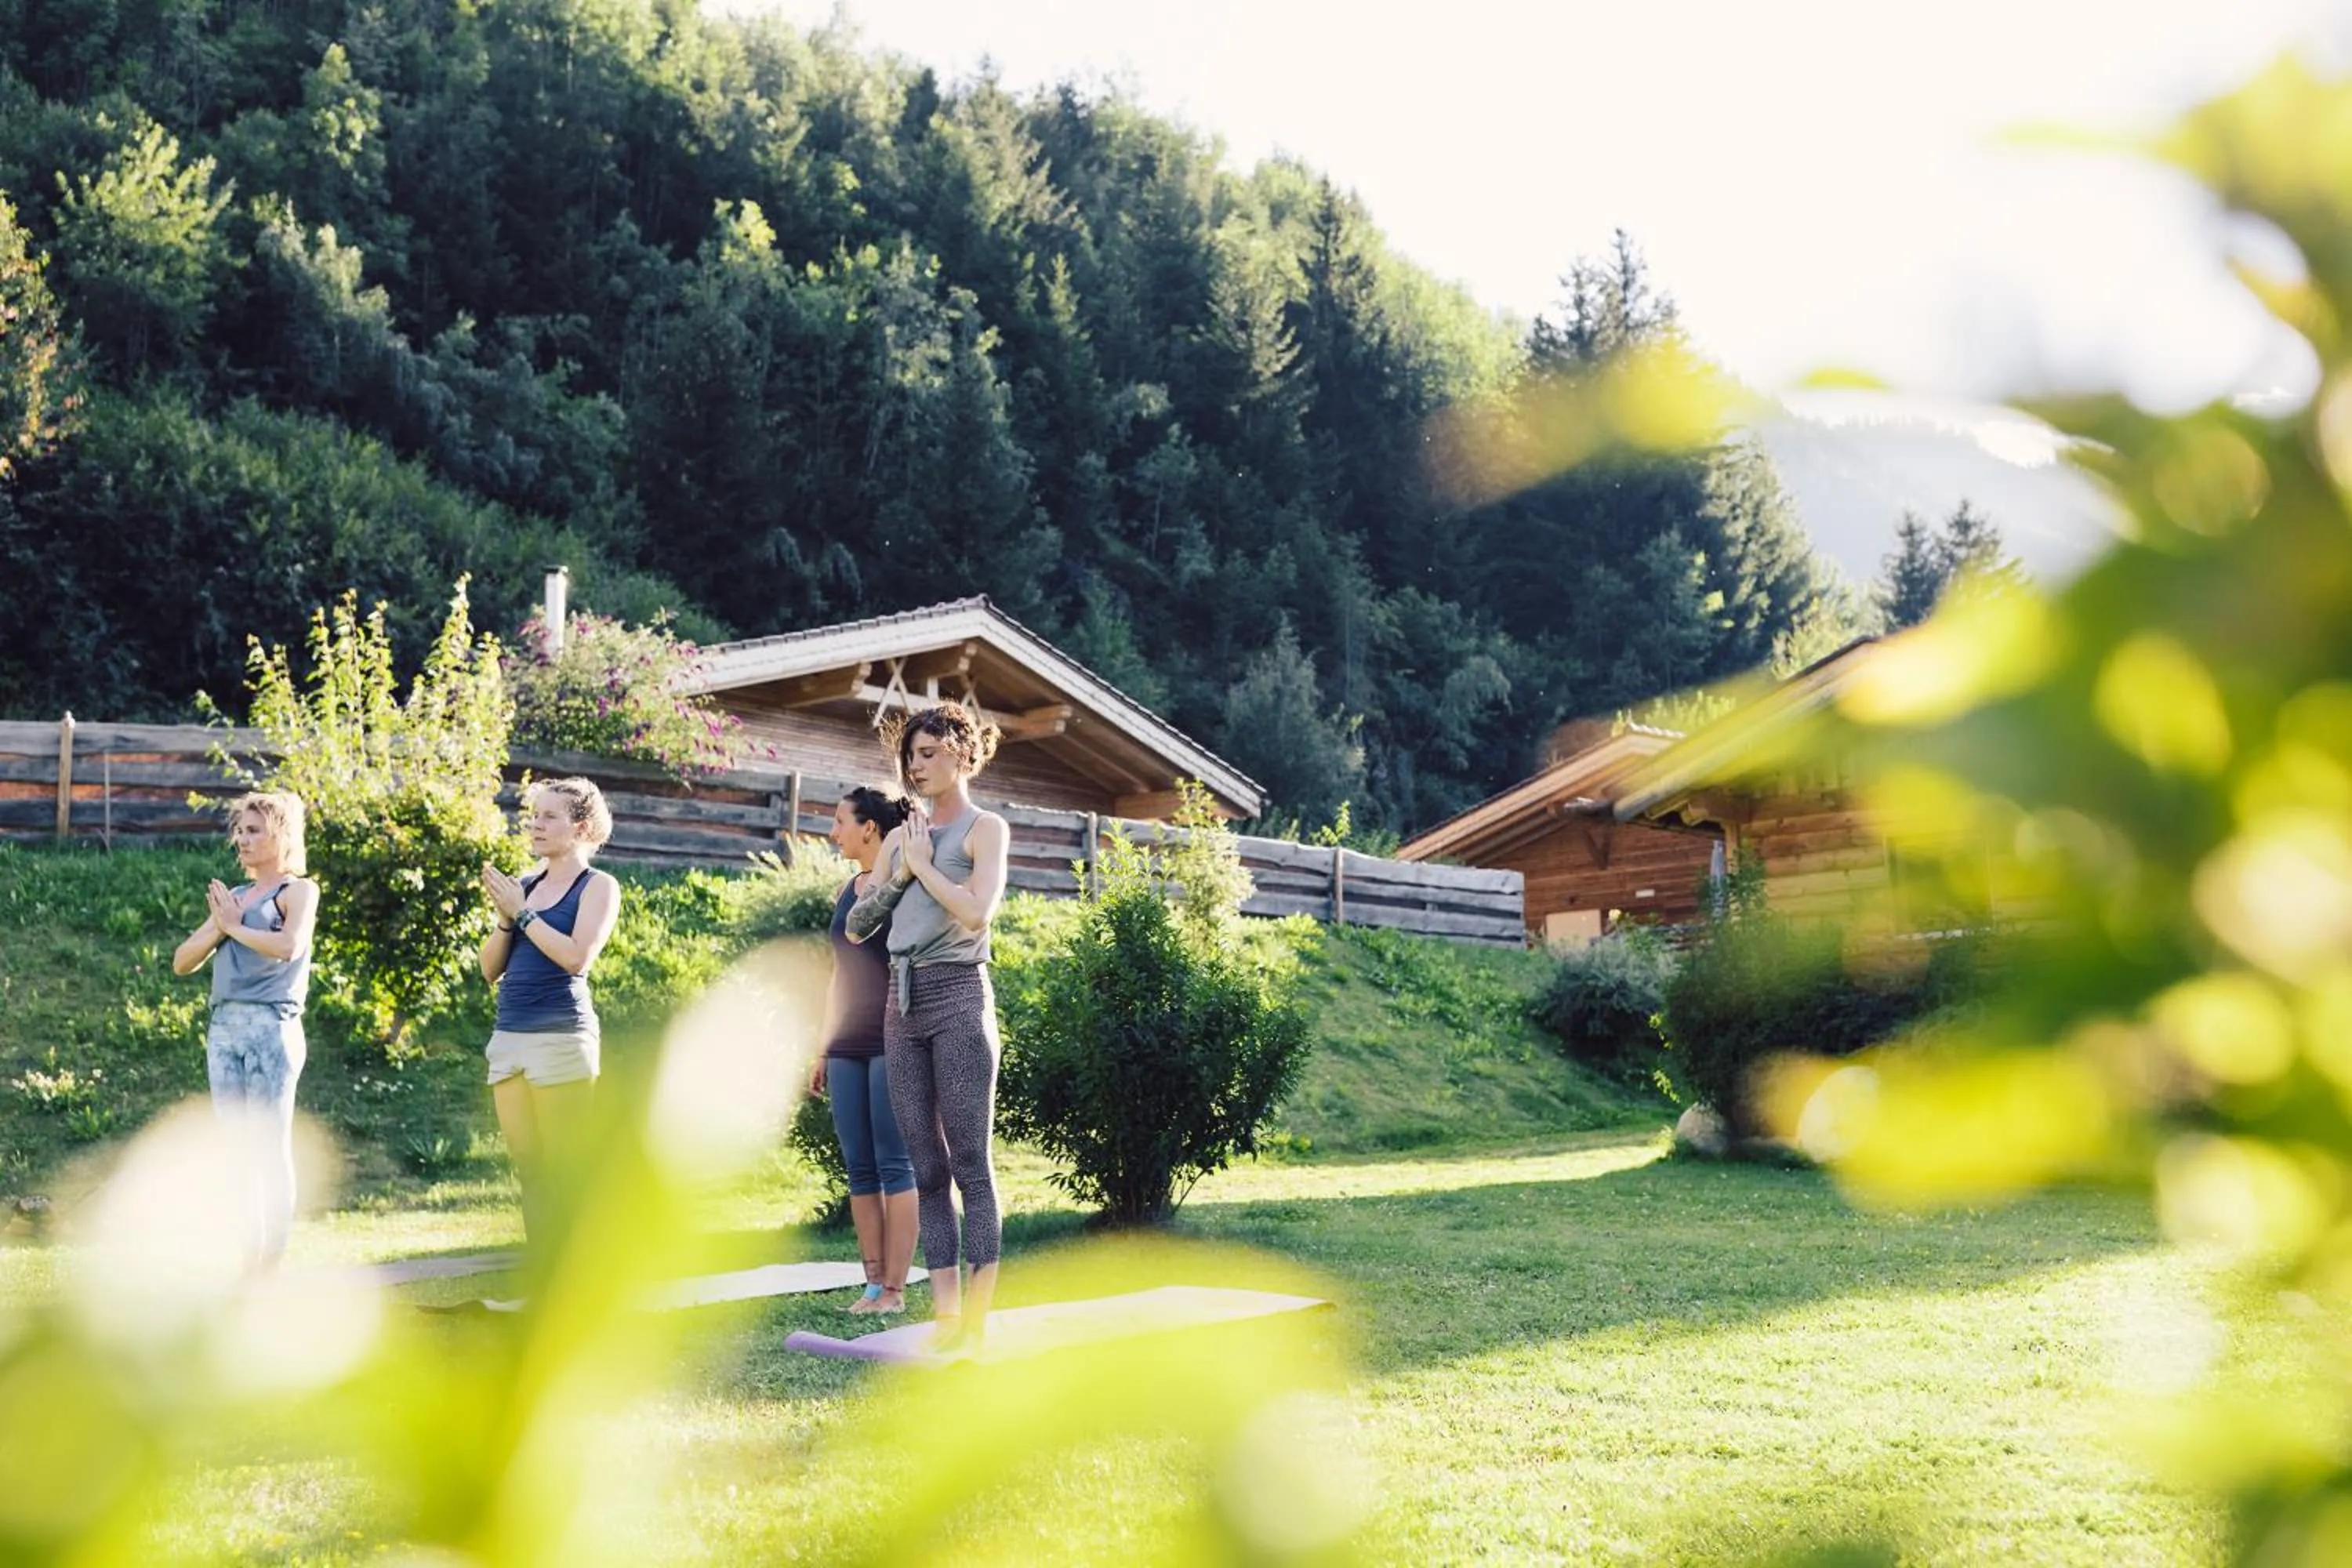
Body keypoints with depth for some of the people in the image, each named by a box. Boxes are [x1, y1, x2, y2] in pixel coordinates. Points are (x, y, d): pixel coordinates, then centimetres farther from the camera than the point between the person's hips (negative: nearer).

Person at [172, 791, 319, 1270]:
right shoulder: (230, 897, 20)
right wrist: (218, 926, -1)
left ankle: (271, 1262, -5)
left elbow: (288, 946, -17)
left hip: (271, 1025, -6)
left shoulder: (297, 890, 3)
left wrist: (235, 925, -4)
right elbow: (183, 962, 16)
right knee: (233, 1148, 4)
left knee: (270, 1147, -6)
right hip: (223, 1026, 6)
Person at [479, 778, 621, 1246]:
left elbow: (577, 957, -15)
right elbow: (490, 969, 14)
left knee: (566, 1171, -7)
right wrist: (505, 918, -1)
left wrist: (522, 913, -8)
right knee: (529, 1171, 7)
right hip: (508, 1036, 6)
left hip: (562, 1035, -6)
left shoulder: (598, 886, 0)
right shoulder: (523, 887, 16)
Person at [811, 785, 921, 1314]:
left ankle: (894, 1290, -4)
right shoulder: (847, 889, 16)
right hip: (848, 1048, 7)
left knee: (894, 1165, -6)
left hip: (892, 1042, -7)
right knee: (859, 1168, 6)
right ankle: (874, 1284, 10)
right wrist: (824, 1051, 18)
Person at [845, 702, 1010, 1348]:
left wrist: (923, 864, -6)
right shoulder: (900, 838, 16)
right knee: (926, 1166, 5)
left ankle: (976, 1318, -4)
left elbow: (977, 912, -15)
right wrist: (900, 874, 1)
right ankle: (945, 1314, 7)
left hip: (957, 996, -6)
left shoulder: (984, 828, 0)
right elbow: (856, 928, 13)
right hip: (902, 1000, 6)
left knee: (970, 1162, -6)